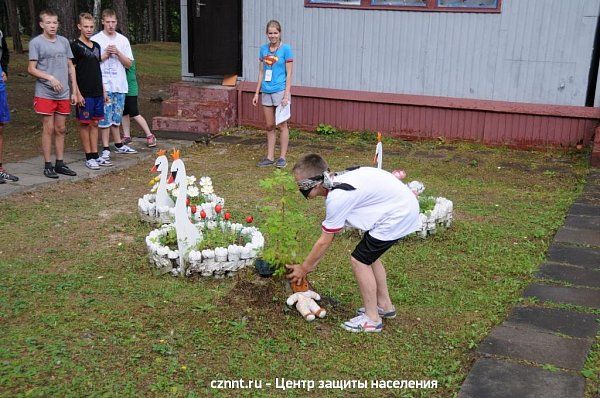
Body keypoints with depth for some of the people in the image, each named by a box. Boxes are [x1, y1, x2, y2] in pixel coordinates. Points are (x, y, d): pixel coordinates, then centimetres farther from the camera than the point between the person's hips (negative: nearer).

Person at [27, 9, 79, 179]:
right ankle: (48, 165, 8)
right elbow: (31, 69, -5)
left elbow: (70, 67, 14)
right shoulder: (36, 42, -3)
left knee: (60, 129, 10)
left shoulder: (64, 41, 10)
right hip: (45, 94, -4)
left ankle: (60, 163, 19)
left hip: (63, 94, 4)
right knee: (49, 129, -1)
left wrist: (74, 91, 9)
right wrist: (50, 78, -18)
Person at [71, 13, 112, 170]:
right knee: (85, 124, 1)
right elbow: (72, 71, -9)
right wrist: (78, 93, -15)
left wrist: (103, 90, 16)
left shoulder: (96, 46, 14)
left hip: (97, 92, 6)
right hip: (84, 93, -6)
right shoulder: (75, 46, -6)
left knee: (95, 123, 10)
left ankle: (95, 155, 16)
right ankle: (89, 158, 6)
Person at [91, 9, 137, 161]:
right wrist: (105, 54, -11)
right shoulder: (95, 39, 0)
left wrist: (118, 53, -8)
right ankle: (106, 148, 1)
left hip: (120, 85, 3)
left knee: (116, 117, 12)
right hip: (103, 85, -3)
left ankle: (119, 145, 21)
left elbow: (129, 64, 7)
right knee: (105, 117, -4)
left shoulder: (123, 40, 10)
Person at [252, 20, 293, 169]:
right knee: (269, 126, 10)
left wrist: (286, 95, -14)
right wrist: (257, 93, 10)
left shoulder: (285, 49, -6)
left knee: (282, 126, 1)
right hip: (266, 92, 5)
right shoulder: (263, 49, 8)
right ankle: (270, 157, 18)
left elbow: (289, 74, -7)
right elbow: (261, 72, 13)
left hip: (280, 91, -5)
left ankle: (282, 158, 9)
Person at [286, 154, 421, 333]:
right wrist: (311, 263, 16)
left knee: (359, 260, -3)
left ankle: (372, 319, 7)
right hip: (405, 205, 10)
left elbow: (324, 241, -12)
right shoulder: (337, 181, 6)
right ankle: (384, 305, 34)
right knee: (368, 256, 21)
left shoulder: (337, 197, -22)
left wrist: (304, 268, 2)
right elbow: (329, 234, 13)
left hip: (398, 215, -10)